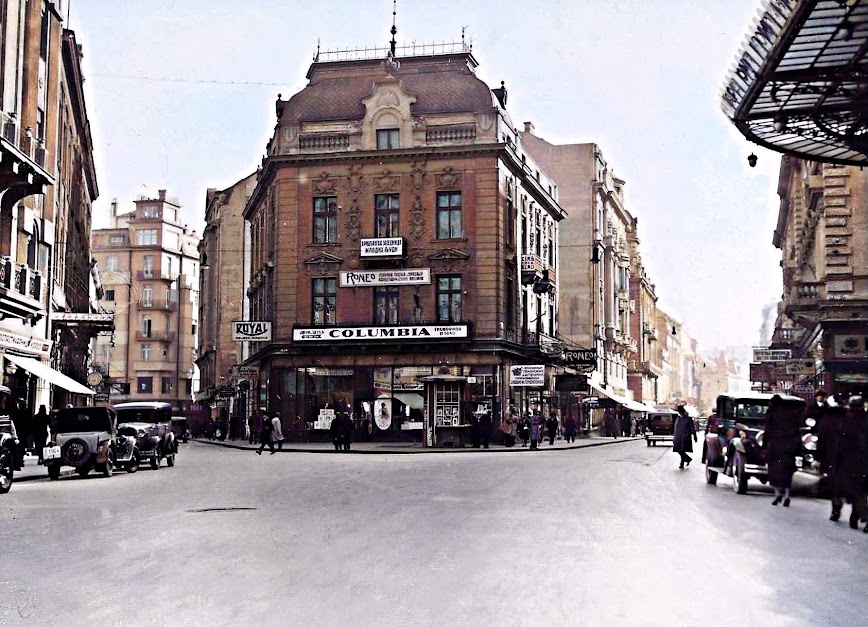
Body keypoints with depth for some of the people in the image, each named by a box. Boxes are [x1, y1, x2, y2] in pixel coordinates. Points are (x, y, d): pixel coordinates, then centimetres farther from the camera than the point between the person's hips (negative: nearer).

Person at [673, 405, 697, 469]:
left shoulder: (688, 419, -3)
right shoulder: (677, 419, 12)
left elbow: (692, 429, -1)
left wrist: (694, 437, -2)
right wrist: (674, 438, 16)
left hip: (685, 438, -5)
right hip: (678, 438, 5)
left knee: (682, 451, -11)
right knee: (679, 451, 3)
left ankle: (682, 464, -2)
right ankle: (688, 459, 24)